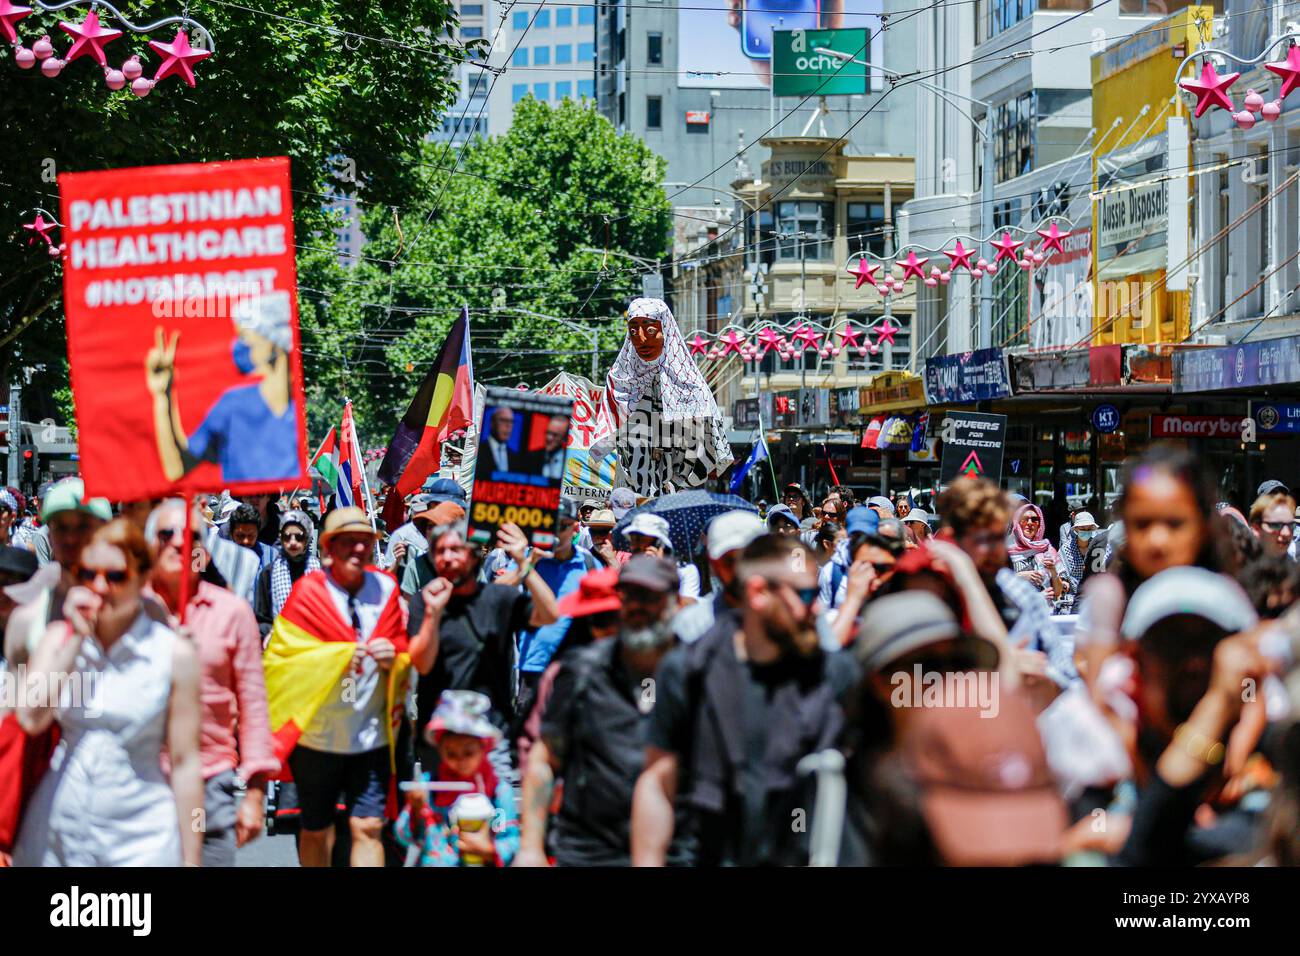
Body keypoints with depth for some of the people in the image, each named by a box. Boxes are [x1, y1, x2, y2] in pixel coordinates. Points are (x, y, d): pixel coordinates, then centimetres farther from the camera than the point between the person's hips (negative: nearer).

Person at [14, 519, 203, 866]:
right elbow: (31, 719, -10)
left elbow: (185, 763, -4)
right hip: (56, 833, 3)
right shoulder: (60, 638, 5)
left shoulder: (174, 654, -5)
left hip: (139, 837, -3)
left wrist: (190, 860, -3)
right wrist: (76, 638, -11)